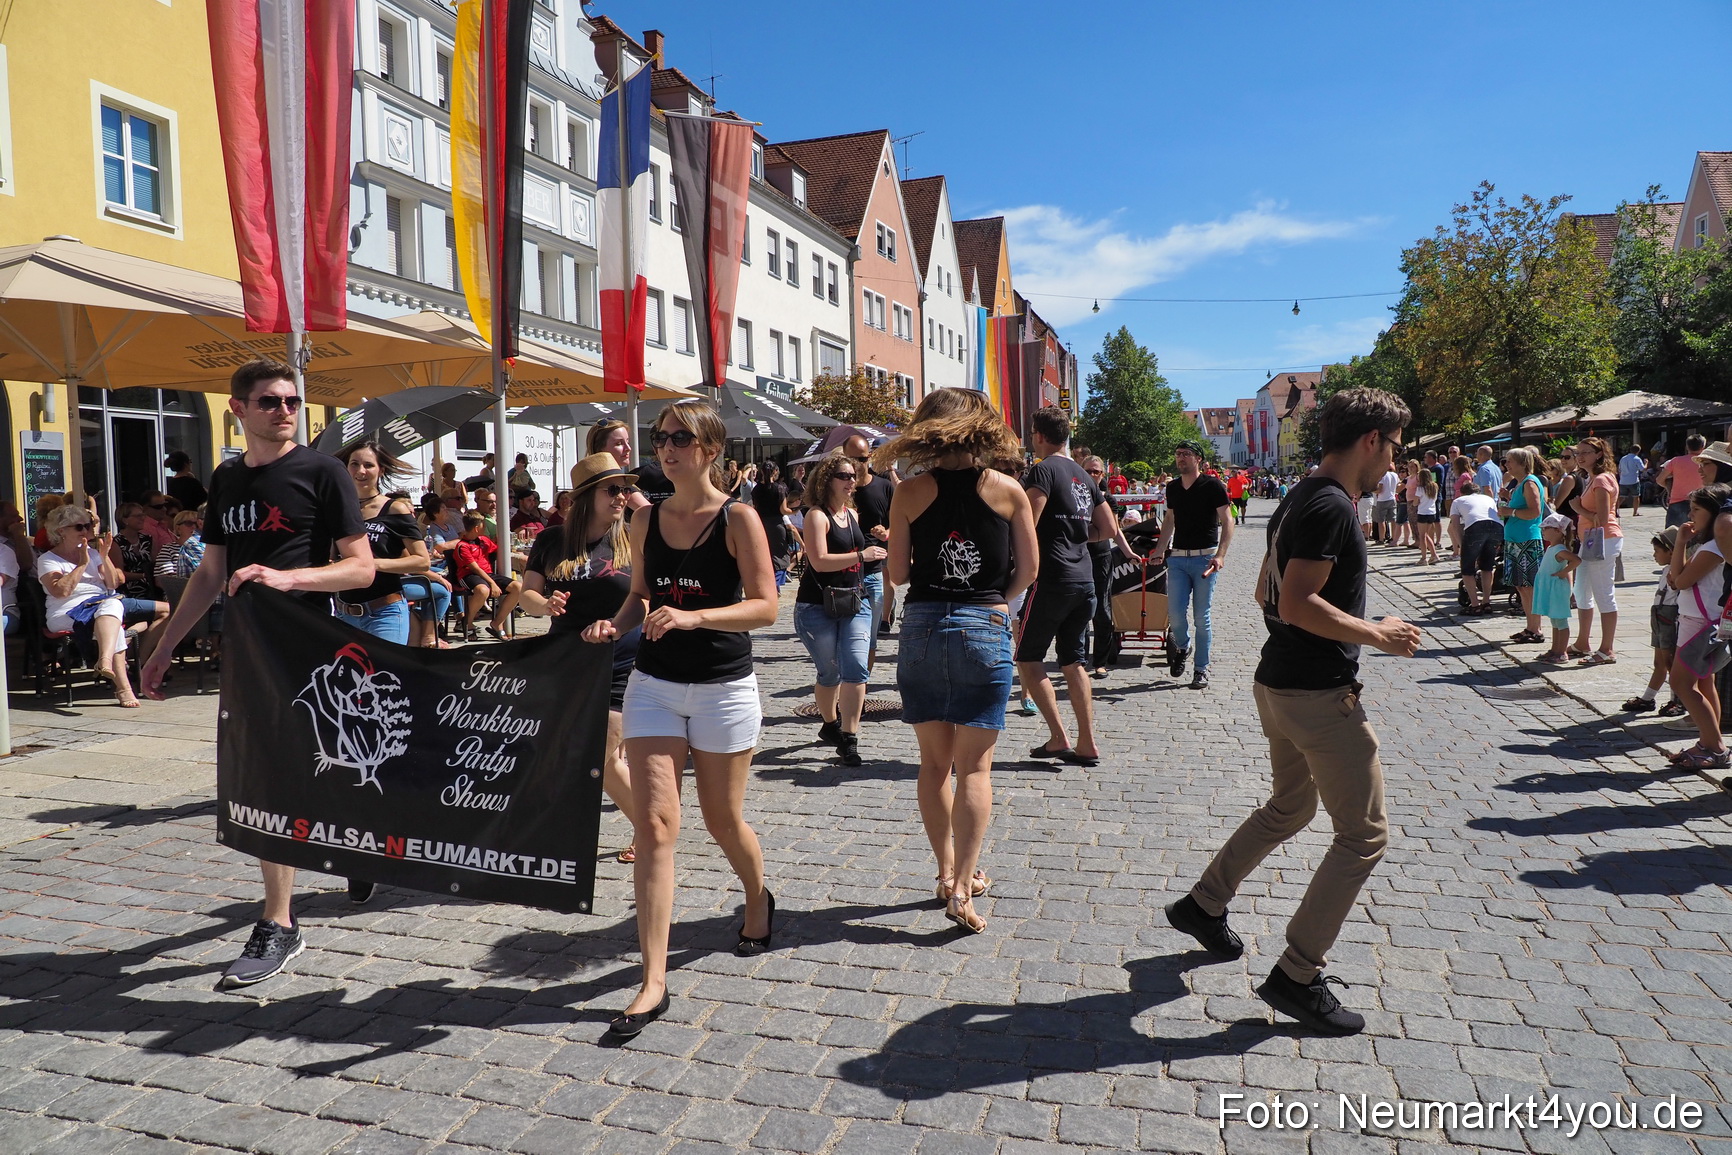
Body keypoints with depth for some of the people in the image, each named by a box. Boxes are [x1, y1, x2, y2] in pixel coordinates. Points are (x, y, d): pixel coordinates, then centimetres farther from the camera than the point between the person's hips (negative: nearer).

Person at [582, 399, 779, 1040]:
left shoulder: (738, 518, -8)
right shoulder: (645, 520, 6)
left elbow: (764, 606, -13)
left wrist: (693, 617, -26)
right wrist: (615, 625, -6)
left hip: (724, 687, -3)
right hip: (653, 684, 3)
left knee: (722, 820, 12)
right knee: (654, 823, -6)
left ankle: (759, 900, 45)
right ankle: (653, 982, -2)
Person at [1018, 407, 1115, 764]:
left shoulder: (1043, 470, -8)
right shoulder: (1082, 476, 16)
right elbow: (1109, 528, 18)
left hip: (1053, 578, -8)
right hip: (1085, 580, 8)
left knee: (1028, 658, 3)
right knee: (1073, 660, 13)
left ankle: (1058, 738, -3)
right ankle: (1087, 744, 11)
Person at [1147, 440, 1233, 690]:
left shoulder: (1212, 486, -6)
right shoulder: (1173, 488, 10)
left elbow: (1227, 522, -8)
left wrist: (1220, 555, -19)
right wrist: (1160, 550, 15)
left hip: (1204, 557, -4)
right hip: (1177, 557, 4)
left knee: (1201, 616, 0)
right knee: (1175, 613, -3)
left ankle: (1201, 669, 11)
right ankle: (1182, 647, 27)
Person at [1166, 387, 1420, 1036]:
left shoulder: (1300, 499, 12)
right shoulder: (1331, 506, -18)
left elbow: (1268, 592, 20)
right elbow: (1297, 602, -26)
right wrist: (1376, 635, -16)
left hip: (1279, 683, 10)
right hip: (1319, 694, -10)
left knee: (1290, 806, 26)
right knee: (1364, 835, 0)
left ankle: (1203, 905, 35)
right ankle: (1297, 977, 4)